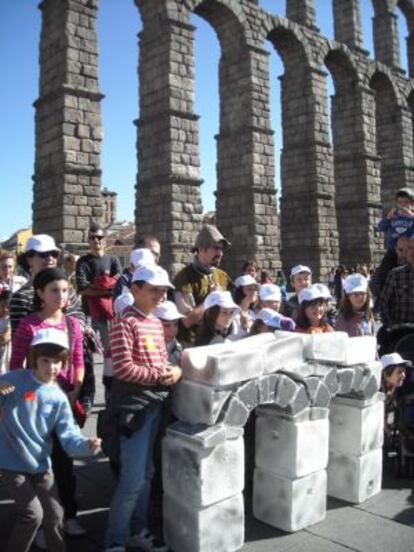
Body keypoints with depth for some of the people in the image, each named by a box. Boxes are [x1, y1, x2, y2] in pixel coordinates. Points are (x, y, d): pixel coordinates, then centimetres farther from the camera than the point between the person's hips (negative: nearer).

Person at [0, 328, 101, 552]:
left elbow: (68, 435, -9)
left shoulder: (58, 398, -4)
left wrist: (86, 445, -30)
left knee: (54, 516, 12)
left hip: (40, 466, 4)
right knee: (32, 513, -10)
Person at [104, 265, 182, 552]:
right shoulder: (125, 322, -14)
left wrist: (175, 370, -3)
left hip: (156, 404, 8)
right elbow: (123, 368, -20)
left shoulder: (156, 323, 12)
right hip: (134, 406, -8)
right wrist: (158, 376, -15)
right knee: (133, 478, -3)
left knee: (146, 474, 18)